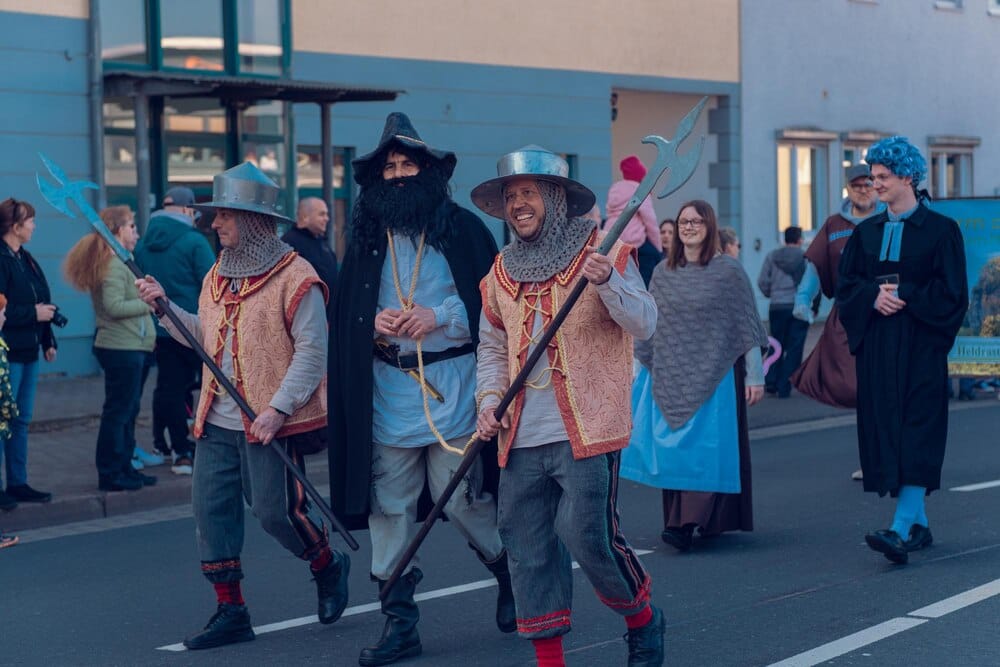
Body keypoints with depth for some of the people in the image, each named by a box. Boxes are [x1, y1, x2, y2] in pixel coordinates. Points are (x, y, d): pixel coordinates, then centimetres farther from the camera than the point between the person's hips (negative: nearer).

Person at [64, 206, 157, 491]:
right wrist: (149, 303, -15)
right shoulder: (113, 264, -14)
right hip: (122, 348, -11)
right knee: (118, 412, -5)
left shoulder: (120, 262, 19)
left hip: (132, 347, 11)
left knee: (127, 412, 15)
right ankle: (110, 474, 0)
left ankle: (123, 468, 23)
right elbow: (114, 307, -22)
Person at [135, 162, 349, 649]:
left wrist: (278, 409, -21)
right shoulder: (218, 274, 13)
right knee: (211, 509, 3)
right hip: (218, 421, 7)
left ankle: (329, 568, 27)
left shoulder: (294, 277, -11)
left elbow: (311, 352, -14)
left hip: (270, 423, -7)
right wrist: (164, 306, 7)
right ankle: (230, 612, 13)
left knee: (275, 510, -2)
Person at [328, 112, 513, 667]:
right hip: (385, 395, 4)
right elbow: (343, 316, 13)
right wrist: (373, 324, -7)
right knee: (388, 507, 4)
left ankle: (513, 575, 27)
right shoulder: (365, 238, 11)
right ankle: (398, 620, 12)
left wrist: (440, 317, -14)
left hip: (452, 388, -4)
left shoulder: (462, 229, 0)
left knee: (463, 501, -1)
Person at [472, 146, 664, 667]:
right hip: (522, 438, 5)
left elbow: (644, 324, -10)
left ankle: (643, 621, 17)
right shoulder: (502, 271, 13)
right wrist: (489, 399, 5)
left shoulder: (601, 249, -1)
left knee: (587, 536, -10)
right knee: (527, 548, 4)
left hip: (586, 429, -5)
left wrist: (608, 282, -27)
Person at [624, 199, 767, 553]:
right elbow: (648, 327, 14)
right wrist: (643, 369, 11)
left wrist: (754, 376, -5)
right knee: (670, 447, 3)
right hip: (669, 377, 4)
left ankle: (687, 523, -12)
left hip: (715, 375, -4)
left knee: (705, 447, -8)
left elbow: (747, 326, -2)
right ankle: (679, 519, 11)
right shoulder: (663, 273, 9)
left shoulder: (729, 271, -2)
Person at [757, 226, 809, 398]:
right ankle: (784, 387, -1)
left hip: (777, 307, 2)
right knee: (794, 348, 3)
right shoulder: (807, 257, -3)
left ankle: (771, 381, 5)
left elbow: (762, 282, 1)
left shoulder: (772, 256, 3)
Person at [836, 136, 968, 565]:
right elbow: (846, 284, 10)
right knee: (884, 430, 4)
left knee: (915, 432, -12)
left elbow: (951, 291, -6)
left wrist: (904, 295, -13)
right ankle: (918, 523, 13)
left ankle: (902, 529, -20)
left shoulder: (940, 230, -2)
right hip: (876, 347, 5)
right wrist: (874, 297, -10)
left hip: (919, 347, -5)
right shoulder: (867, 232, 12)